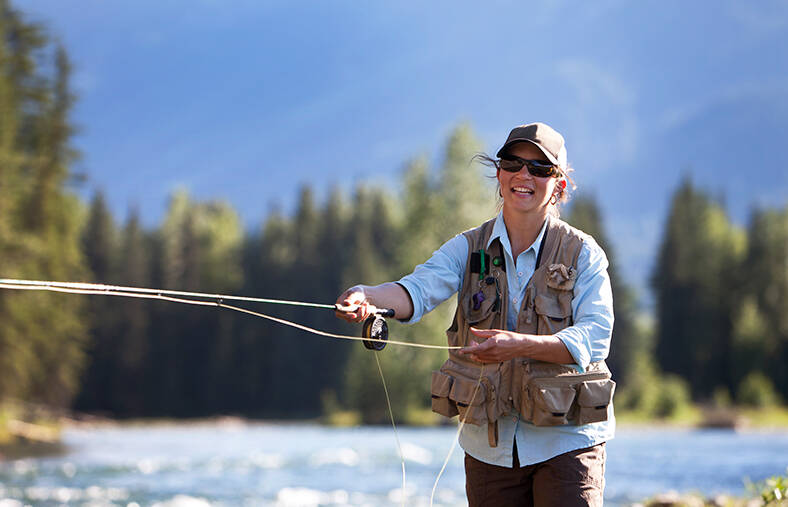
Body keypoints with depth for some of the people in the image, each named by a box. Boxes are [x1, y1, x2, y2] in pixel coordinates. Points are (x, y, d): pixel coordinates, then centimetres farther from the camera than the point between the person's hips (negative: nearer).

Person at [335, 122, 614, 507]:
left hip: (566, 442, -3)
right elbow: (420, 288, -15)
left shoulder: (582, 253, -3)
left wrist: (520, 345, -31)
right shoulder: (469, 248, 4)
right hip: (489, 444, 3)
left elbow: (595, 337, -14)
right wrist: (367, 297, -38)